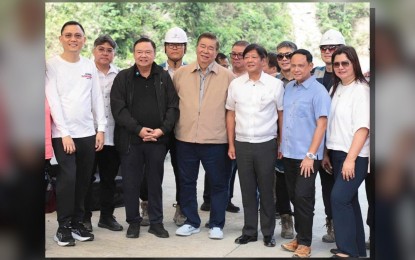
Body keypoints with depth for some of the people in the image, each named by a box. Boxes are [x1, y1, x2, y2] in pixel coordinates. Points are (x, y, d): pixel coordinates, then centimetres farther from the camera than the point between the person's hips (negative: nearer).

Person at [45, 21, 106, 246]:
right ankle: (63, 227, 2)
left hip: (88, 133, 5)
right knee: (67, 178, -11)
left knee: (83, 181, 8)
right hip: (63, 134, -4)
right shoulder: (52, 65, -3)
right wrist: (65, 133, -14)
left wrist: (101, 129, 3)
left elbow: (97, 99, 11)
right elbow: (53, 100, -9)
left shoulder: (90, 66, 11)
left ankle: (77, 223, 20)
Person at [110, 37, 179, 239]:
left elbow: (173, 106, 4)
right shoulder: (123, 77, 3)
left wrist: (162, 130, -10)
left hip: (157, 139, 1)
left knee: (155, 182, 8)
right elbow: (118, 108, -5)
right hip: (130, 139, -1)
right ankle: (133, 222, 19)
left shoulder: (164, 77, 8)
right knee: (130, 182, 5)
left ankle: (156, 222, 19)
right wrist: (138, 129, -14)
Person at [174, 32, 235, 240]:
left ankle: (216, 224, 21)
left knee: (218, 183, 6)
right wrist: (173, 125, 9)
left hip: (216, 140, -2)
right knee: (187, 182, 11)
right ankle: (191, 222, 26)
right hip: (185, 139, 2)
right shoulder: (180, 74, 4)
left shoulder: (228, 76, -1)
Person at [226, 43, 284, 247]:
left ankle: (268, 232, 21)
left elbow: (281, 114, 3)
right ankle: (249, 231, 23)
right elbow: (231, 114, 10)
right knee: (247, 190, 10)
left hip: (266, 144, -2)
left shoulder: (275, 84, -3)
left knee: (266, 190, 6)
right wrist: (231, 144, 6)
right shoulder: (235, 84, 4)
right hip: (242, 144, 2)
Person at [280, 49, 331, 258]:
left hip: (307, 156, -6)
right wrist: (281, 145, 12)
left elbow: (321, 124, -13)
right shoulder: (288, 88, 9)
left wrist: (310, 155, -17)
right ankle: (299, 236, 25)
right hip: (288, 153, 6)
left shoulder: (318, 91, -10)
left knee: (303, 198, -4)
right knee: (294, 197, 12)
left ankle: (305, 242, 8)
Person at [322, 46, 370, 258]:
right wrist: (326, 153, 11)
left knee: (339, 198, -13)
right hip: (336, 153, 7)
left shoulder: (361, 90, -10)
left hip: (354, 156, -7)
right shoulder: (335, 89, 11)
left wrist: (351, 159, -20)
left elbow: (363, 127, -16)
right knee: (349, 200, 11)